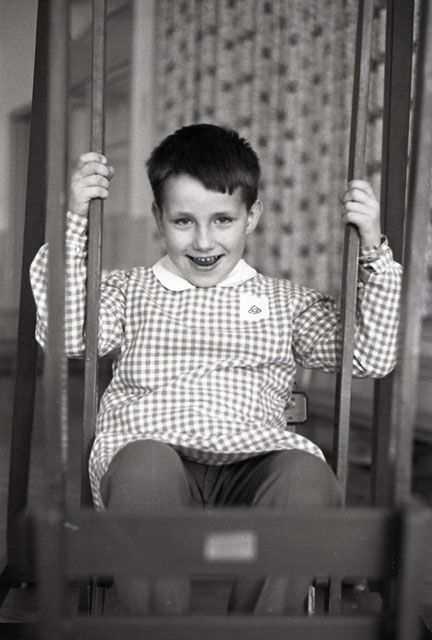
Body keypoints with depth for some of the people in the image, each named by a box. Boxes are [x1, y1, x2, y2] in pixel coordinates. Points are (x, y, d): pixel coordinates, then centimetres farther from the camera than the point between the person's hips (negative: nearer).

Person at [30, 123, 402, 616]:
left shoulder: (286, 302, 24)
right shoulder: (127, 290, 25)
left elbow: (371, 357, 15)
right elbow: (65, 334, 7)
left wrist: (372, 248, 9)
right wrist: (74, 222, 6)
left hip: (252, 461, 1)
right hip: (150, 453, -1)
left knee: (307, 476, -34)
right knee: (146, 462, -38)